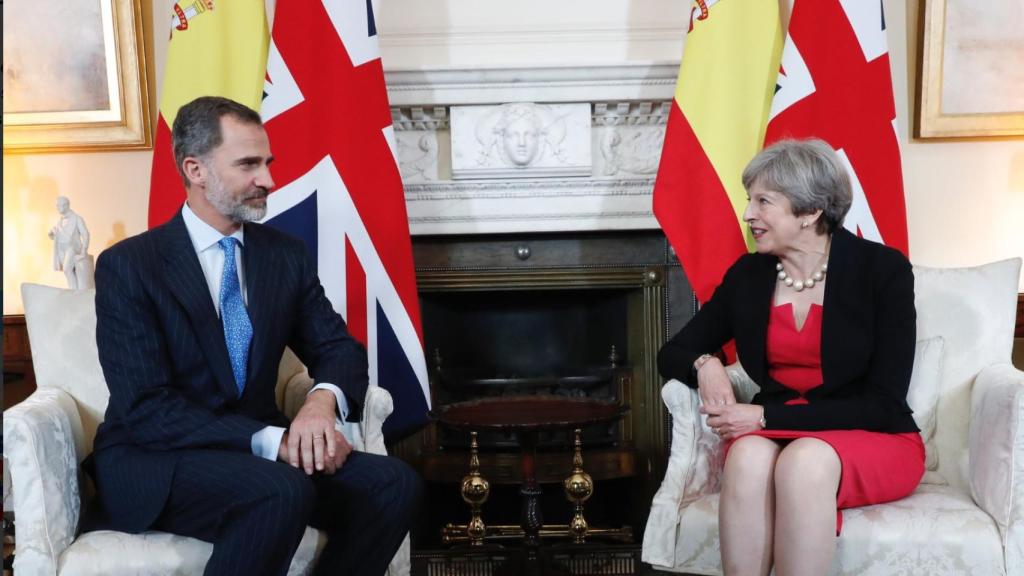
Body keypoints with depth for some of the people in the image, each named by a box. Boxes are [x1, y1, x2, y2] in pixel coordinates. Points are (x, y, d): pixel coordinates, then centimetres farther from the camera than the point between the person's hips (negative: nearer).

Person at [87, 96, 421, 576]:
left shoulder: (287, 254, 4)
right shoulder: (127, 266, -11)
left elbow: (338, 348, 6)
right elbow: (146, 408, -18)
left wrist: (323, 400, -19)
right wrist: (271, 441, -28)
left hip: (258, 448, 5)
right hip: (154, 461, -5)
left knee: (394, 485, -18)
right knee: (283, 491, -35)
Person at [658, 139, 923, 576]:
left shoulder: (883, 270, -9)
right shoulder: (747, 276, 2)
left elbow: (883, 403, -12)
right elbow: (672, 355, 11)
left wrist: (767, 417, -19)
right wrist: (705, 366, -14)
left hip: (874, 440, -2)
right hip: (773, 434, 3)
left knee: (805, 460, -36)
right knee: (748, 455, -33)